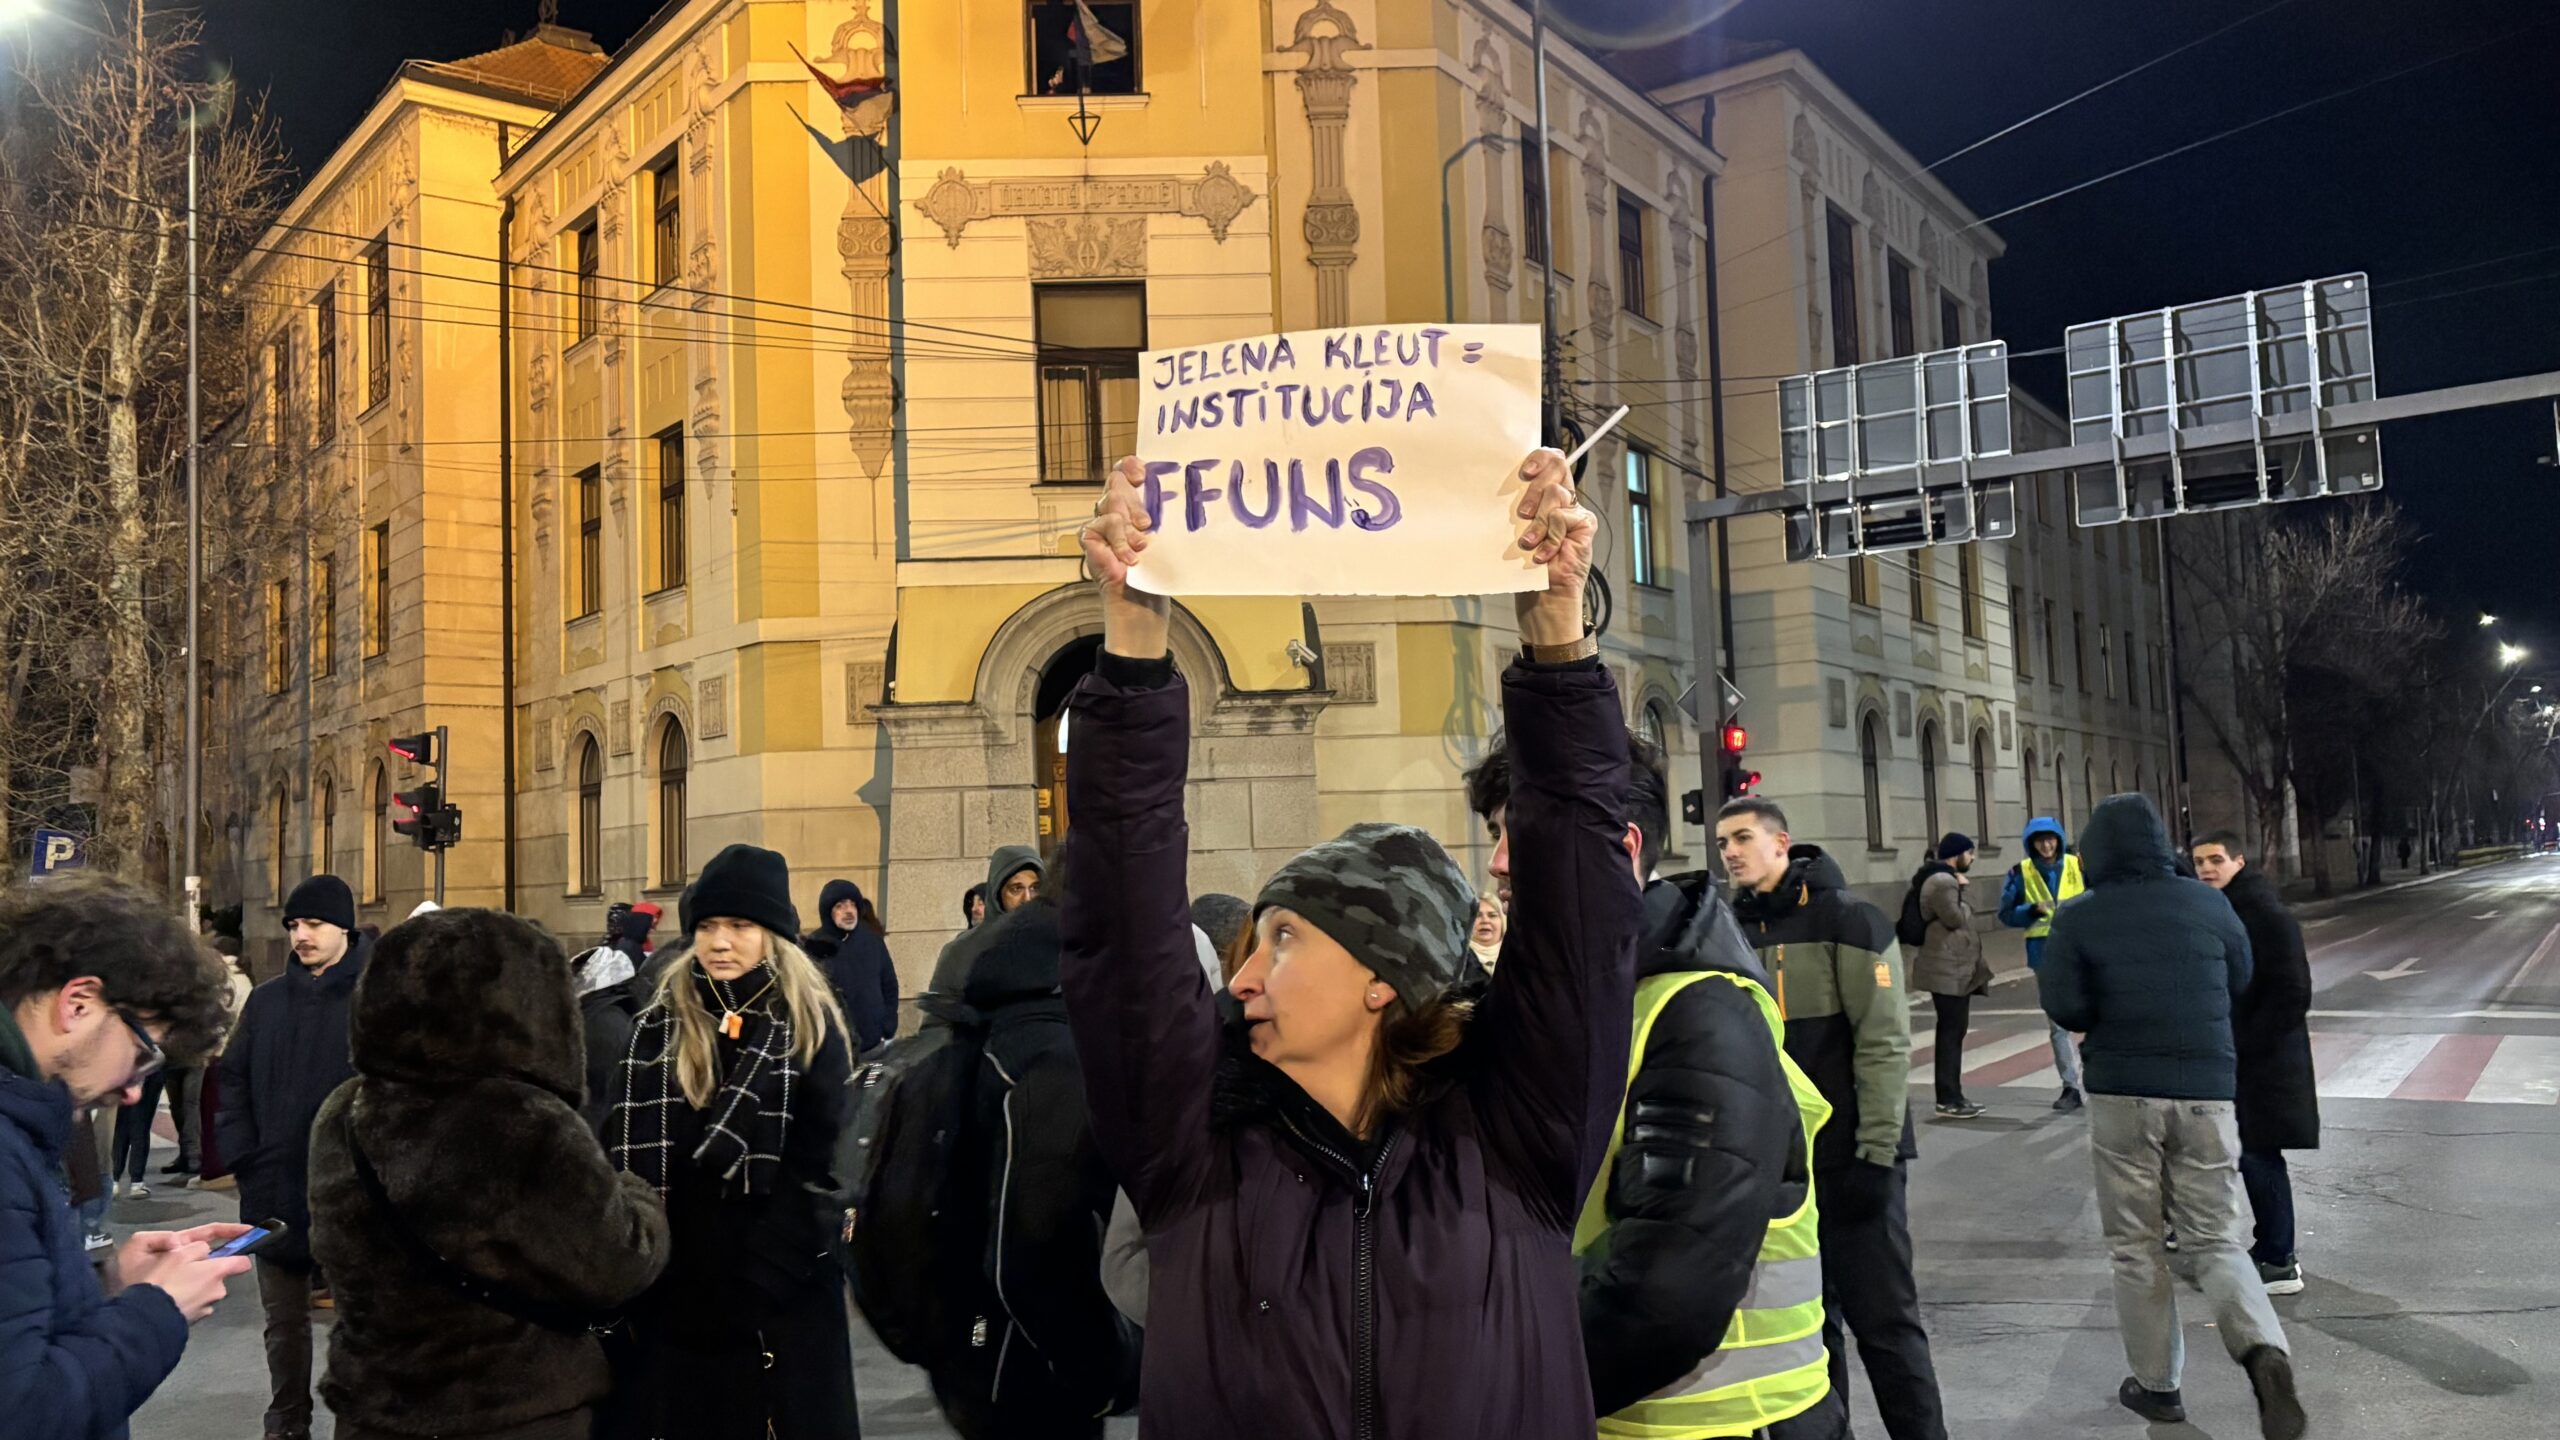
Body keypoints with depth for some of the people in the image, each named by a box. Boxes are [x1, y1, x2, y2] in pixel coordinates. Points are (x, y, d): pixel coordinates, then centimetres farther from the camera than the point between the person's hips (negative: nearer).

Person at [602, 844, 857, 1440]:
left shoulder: (813, 1028, -2)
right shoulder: (658, 1028, 4)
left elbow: (820, 1168, -6)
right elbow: (628, 1162, 1)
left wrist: (759, 1276, -13)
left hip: (784, 1293, -2)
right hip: (675, 1284, 2)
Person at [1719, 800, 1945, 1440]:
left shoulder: (1847, 919, -9)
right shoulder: (1734, 931, 7)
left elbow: (1884, 1042, -13)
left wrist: (1877, 1151, -17)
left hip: (1851, 1159, -5)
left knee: (1882, 1318, 1)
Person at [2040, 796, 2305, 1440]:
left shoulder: (2079, 919, -6)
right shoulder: (2206, 903, 2)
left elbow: (2066, 1009, -9)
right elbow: (2241, 984, 14)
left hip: (2122, 1095, -2)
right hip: (2206, 1092, 2)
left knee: (2136, 1246, 10)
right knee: (2215, 1241, 9)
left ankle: (2157, 1384, 15)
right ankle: (2264, 1352, -15)